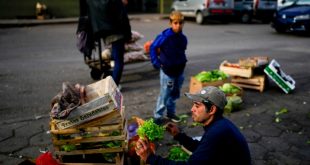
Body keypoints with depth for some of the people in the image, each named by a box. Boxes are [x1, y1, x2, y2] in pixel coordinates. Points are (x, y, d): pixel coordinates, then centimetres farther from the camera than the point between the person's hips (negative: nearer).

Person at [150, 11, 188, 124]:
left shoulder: (183, 38, -1)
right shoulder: (165, 36, -19)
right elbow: (153, 48, -11)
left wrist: (183, 62, 9)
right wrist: (156, 63, -12)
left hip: (179, 71, 6)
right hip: (167, 71, -6)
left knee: (175, 94, 17)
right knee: (164, 95, 1)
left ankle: (171, 113, 35)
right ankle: (158, 116, 15)